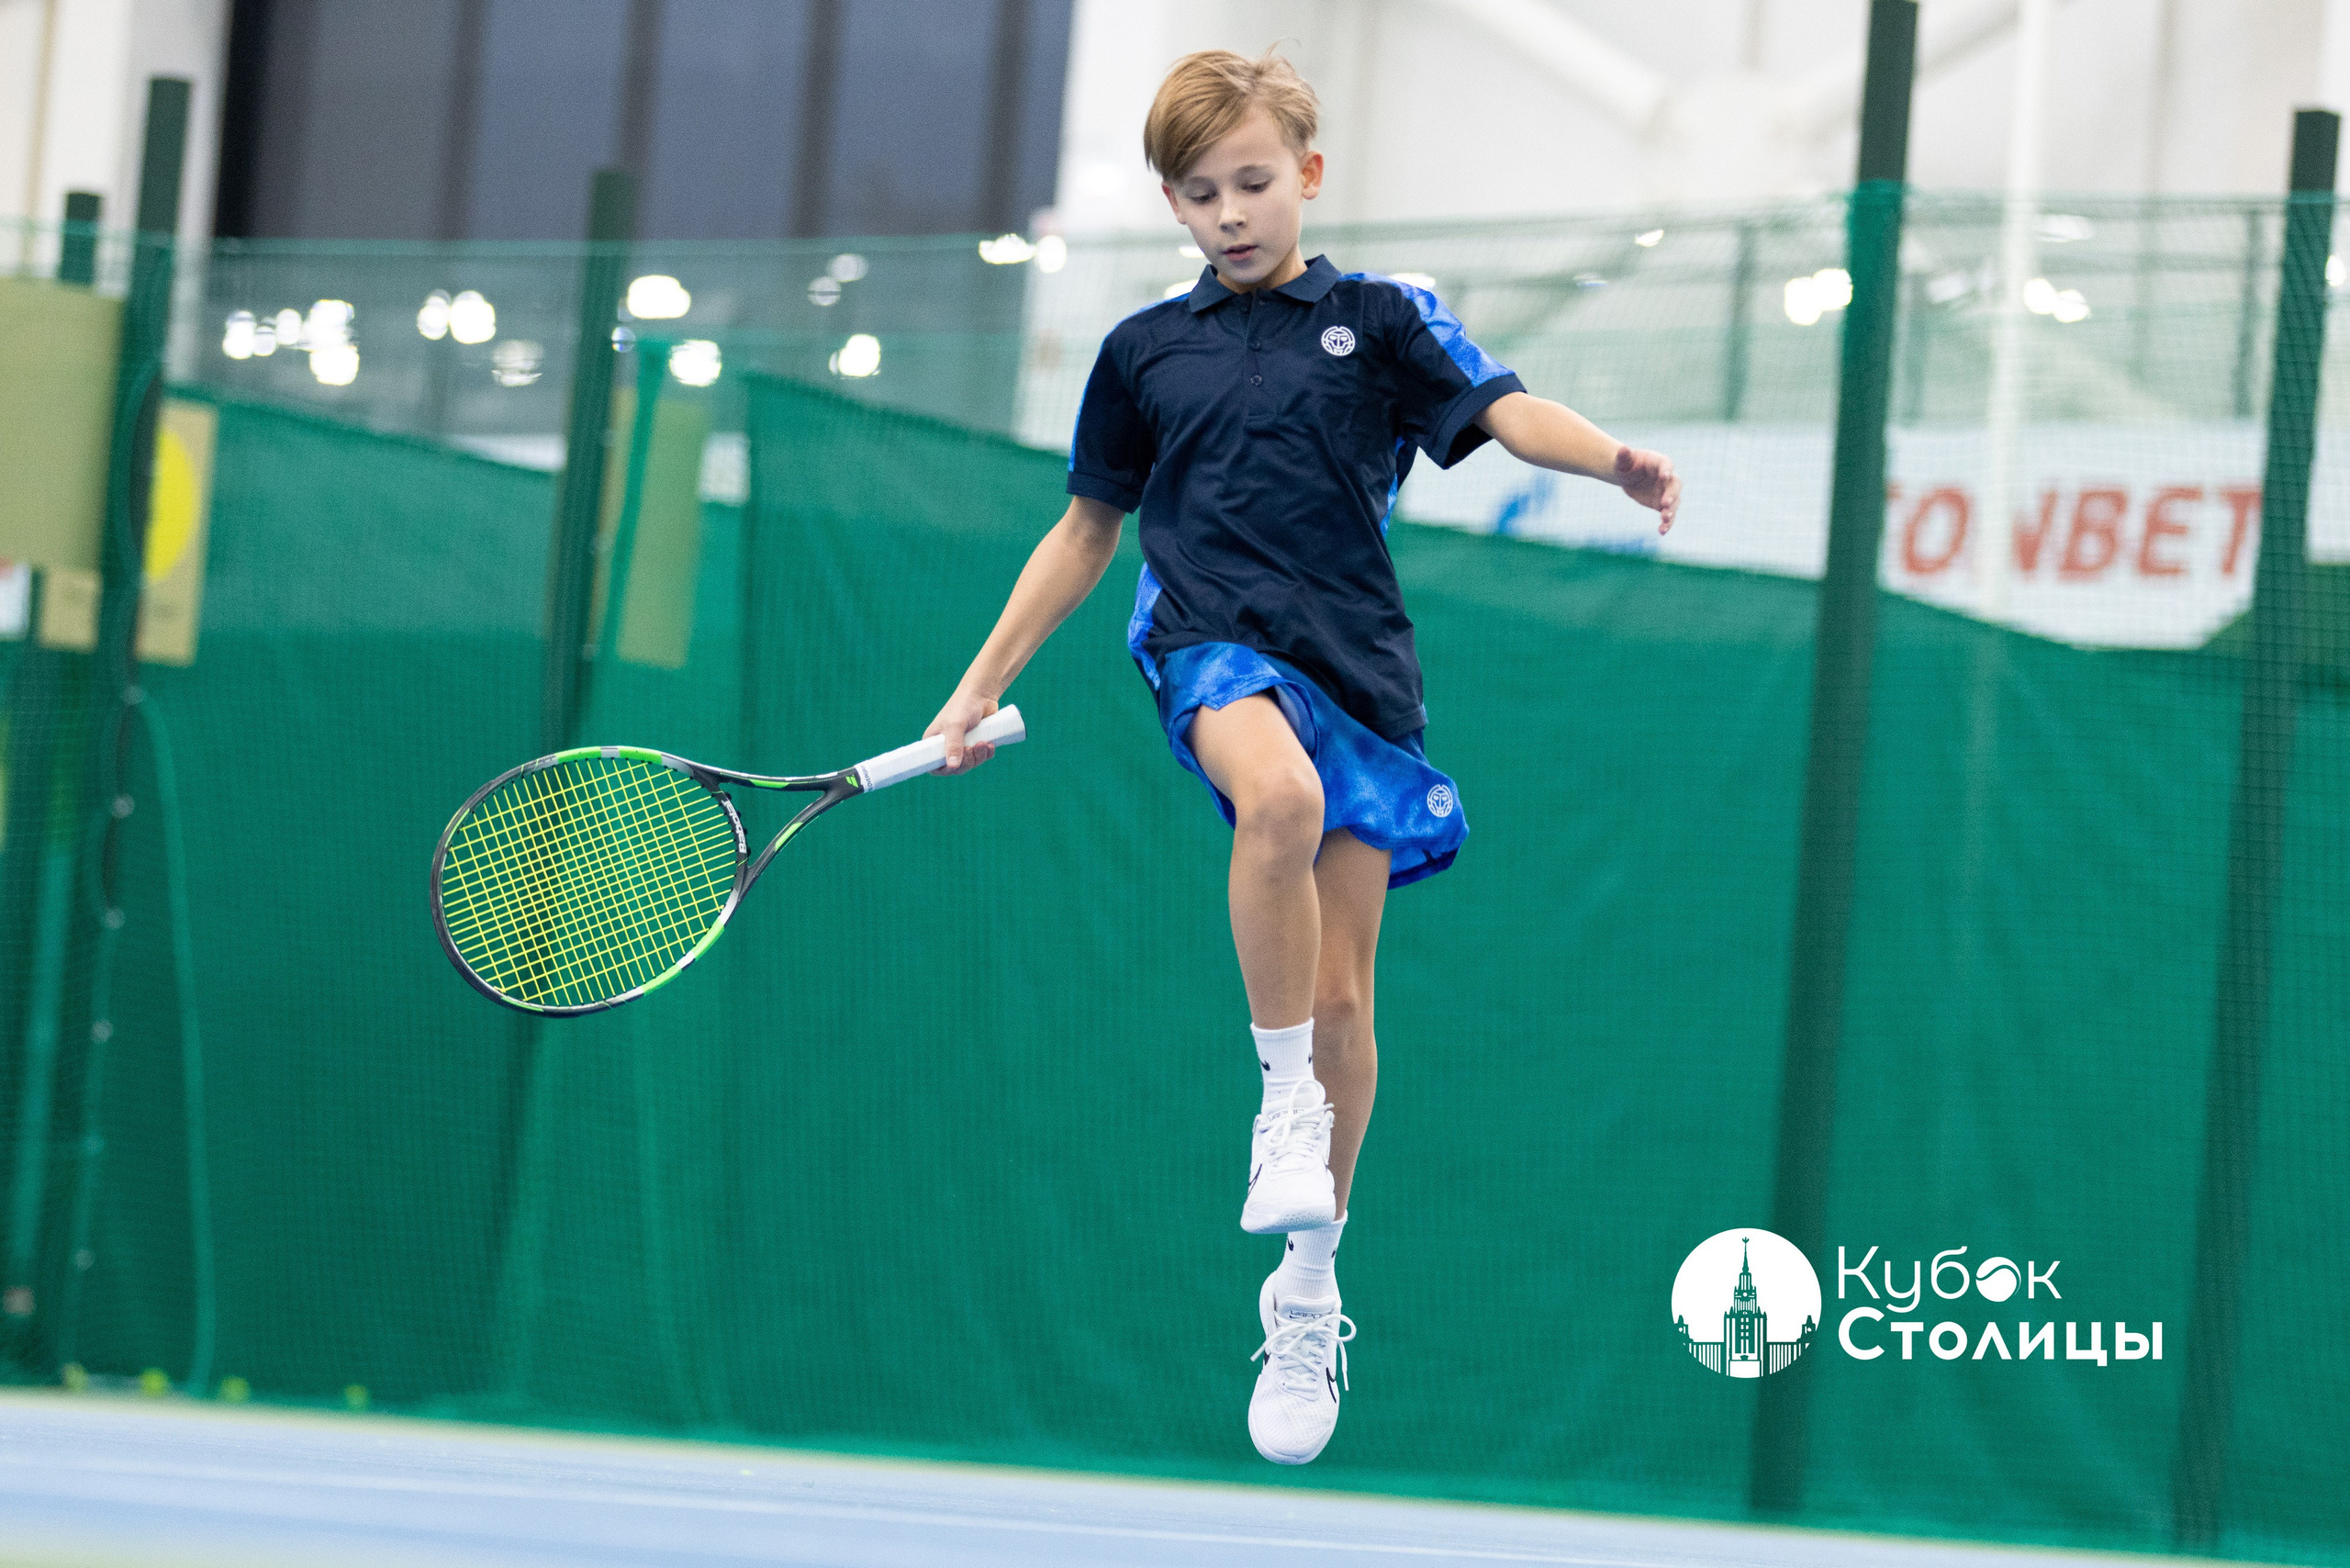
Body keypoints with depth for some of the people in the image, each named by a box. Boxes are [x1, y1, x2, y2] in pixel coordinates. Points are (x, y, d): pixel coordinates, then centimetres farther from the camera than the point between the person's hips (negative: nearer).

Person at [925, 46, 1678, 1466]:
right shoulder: (1145, 350, 13)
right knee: (1281, 795, -38)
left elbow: (1503, 411, -8)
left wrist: (1617, 459, -29)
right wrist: (982, 687, 19)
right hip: (1213, 644, -1)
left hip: (1358, 667, 1)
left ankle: (1308, 1296, 17)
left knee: (1342, 1003, 1)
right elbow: (1088, 530, 22)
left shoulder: (1380, 319, 7)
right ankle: (1283, 1091, -23)